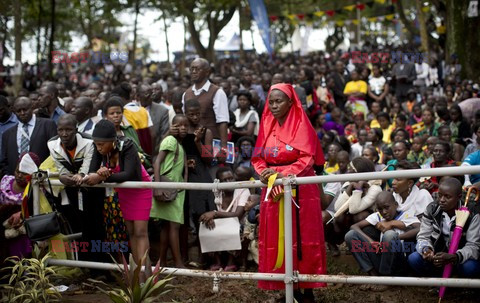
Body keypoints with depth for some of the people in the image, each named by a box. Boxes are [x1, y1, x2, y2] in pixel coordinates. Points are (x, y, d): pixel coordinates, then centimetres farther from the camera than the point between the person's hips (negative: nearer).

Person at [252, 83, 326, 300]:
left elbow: (307, 160, -14)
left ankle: (306, 288, 4)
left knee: (301, 239, -3)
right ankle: (287, 287, 11)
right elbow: (258, 158, 9)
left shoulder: (302, 126, -6)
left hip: (299, 190, -5)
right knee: (276, 239, 4)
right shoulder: (267, 127, 10)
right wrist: (263, 173, -12)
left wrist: (282, 173, -25)